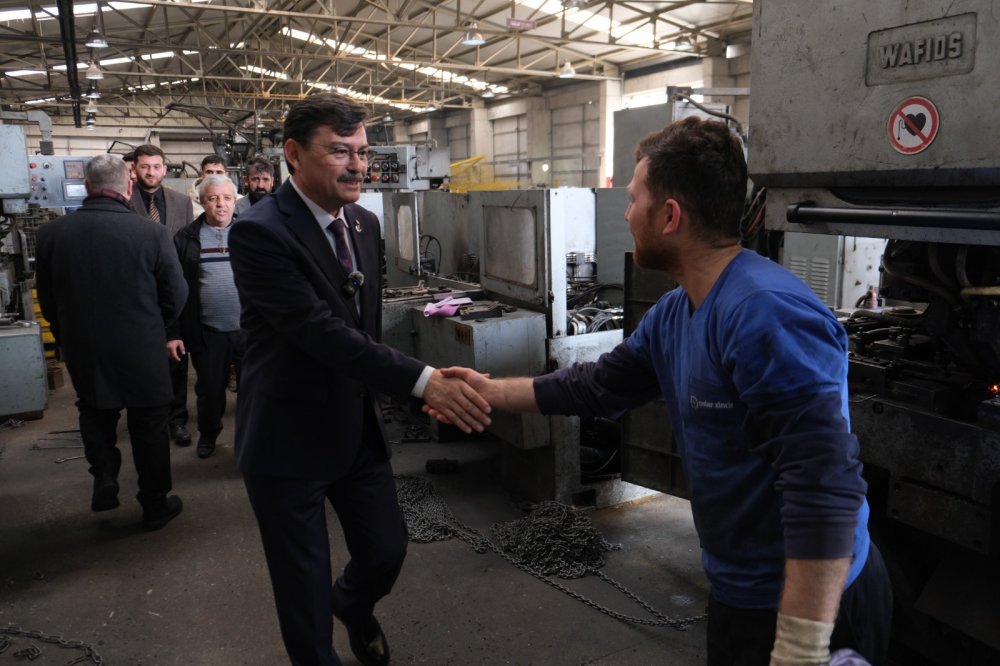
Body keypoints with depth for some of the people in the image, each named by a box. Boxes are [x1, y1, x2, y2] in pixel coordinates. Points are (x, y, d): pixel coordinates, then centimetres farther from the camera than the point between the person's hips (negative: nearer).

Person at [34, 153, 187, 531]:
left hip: (82, 352, 2)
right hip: (143, 354, -2)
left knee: (95, 415, 28)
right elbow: (176, 295, -10)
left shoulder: (50, 234, -9)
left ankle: (104, 480, 18)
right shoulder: (151, 233, -19)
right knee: (149, 429, 13)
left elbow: (47, 302, 2)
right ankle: (155, 506, 24)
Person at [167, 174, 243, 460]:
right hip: (207, 332, 1)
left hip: (250, 329, 0)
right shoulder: (187, 239, 1)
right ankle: (208, 433, 38)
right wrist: (173, 333, -2)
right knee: (210, 388, 14)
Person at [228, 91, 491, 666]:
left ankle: (353, 604, 50)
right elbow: (322, 332, -30)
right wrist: (423, 381, -36)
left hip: (360, 426, 6)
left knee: (387, 551, 16)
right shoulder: (259, 232, -20)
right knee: (304, 586, 9)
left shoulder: (365, 223, 3)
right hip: (290, 439, -6)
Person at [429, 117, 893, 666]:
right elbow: (598, 388, 15)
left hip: (809, 608, -9)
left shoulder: (766, 313, -29)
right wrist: (491, 392, 18)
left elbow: (825, 490, -32)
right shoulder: (673, 312, 3)